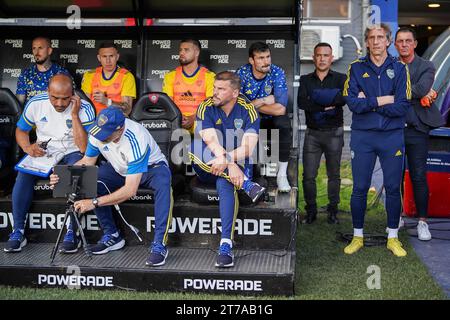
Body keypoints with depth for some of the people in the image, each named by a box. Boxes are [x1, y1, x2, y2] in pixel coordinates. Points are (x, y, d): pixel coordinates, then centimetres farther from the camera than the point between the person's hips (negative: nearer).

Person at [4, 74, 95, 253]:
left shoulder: (84, 109, -15)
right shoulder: (35, 103, -7)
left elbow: (84, 147, -23)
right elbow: (21, 130, 9)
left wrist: (74, 115, -27)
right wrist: (27, 147, -13)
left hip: (71, 153, -2)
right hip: (43, 152, 2)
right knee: (24, 172, -29)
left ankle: (72, 231, -24)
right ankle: (18, 230, -19)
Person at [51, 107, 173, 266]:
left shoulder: (136, 140, -38)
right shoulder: (98, 132, -21)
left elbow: (130, 190, -38)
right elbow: (87, 161, -5)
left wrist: (95, 202, -40)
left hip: (151, 166, -5)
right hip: (120, 169, 5)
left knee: (163, 183, -39)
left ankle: (159, 245, -33)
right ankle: (112, 235, -9)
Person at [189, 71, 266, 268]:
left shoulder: (248, 111, -4)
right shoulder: (206, 108, -4)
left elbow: (248, 148, -16)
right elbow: (212, 142, -19)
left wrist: (226, 159, -34)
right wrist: (231, 165, -34)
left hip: (238, 166, -2)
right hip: (206, 168, 2)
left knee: (224, 183, -36)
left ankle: (226, 245, -41)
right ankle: (247, 185, -40)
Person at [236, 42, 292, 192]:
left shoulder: (277, 73, -17)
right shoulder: (241, 73, -14)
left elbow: (280, 109, -27)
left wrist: (252, 104, -20)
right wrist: (263, 101, -23)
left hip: (270, 119, -1)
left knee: (284, 122, -32)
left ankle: (282, 174, -21)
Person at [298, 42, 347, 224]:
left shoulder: (340, 79, 4)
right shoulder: (305, 80, 8)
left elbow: (343, 99, -17)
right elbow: (301, 102, -10)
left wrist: (318, 97, -20)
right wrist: (326, 106, -16)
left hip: (334, 133, -1)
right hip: (313, 133, 1)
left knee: (334, 175, 5)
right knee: (308, 175, 0)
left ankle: (332, 211, 15)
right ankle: (311, 211, 12)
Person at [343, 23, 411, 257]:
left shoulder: (399, 68, 3)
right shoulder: (356, 68, 3)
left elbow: (402, 107, -8)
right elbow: (352, 103, -10)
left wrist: (368, 104, -9)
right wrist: (383, 101, -11)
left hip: (392, 136, 0)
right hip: (362, 136, 0)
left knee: (393, 188, 6)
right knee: (359, 188, 5)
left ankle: (393, 237, 19)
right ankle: (357, 236, 19)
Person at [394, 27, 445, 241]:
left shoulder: (426, 67, 4)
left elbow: (421, 90, -15)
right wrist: (421, 93, -11)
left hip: (416, 129, -2)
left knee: (419, 177, -2)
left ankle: (422, 222, 9)